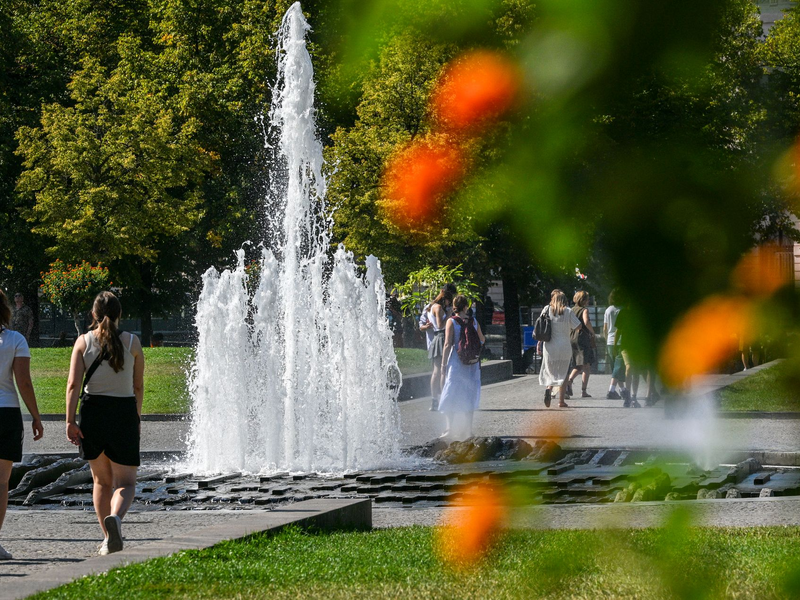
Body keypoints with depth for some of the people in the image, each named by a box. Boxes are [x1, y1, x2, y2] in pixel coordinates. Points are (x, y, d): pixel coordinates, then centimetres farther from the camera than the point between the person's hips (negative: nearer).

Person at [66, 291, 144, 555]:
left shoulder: (83, 342, 0)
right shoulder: (132, 342, -1)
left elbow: (73, 384, -9)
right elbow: (138, 386, 6)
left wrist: (70, 421, -10)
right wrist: (136, 416, 20)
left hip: (92, 411, 2)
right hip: (124, 411, -1)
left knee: (102, 480, 16)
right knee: (125, 482, 1)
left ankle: (107, 539, 16)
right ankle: (115, 517, -30)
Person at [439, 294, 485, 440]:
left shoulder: (451, 321, -6)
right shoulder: (473, 321, 3)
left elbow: (448, 344, -11)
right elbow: (482, 340, 17)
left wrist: (443, 365, -7)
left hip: (456, 361, -3)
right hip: (472, 362, 3)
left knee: (451, 395, 1)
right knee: (469, 397, 10)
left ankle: (450, 429, -6)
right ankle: (468, 429, 10)